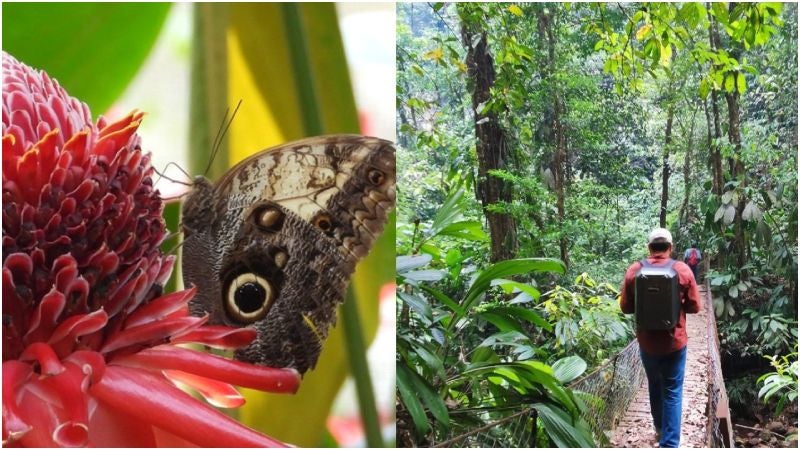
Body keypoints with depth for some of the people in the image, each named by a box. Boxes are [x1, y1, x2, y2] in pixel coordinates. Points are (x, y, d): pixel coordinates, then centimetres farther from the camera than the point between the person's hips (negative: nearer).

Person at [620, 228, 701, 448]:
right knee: (672, 392, 4)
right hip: (674, 341, -2)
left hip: (647, 342, 2)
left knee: (654, 386, 22)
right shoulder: (683, 270, -9)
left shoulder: (634, 270, -7)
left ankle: (660, 428, 40)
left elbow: (625, 307, 0)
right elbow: (694, 306, -3)